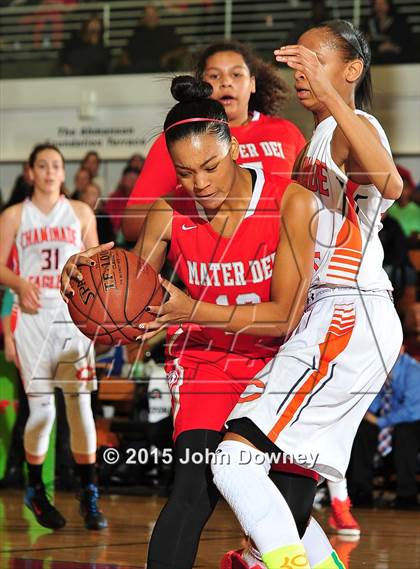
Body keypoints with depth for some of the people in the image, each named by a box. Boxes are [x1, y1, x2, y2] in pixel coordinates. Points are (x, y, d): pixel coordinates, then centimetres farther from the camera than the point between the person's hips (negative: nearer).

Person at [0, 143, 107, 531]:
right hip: (34, 316, -1)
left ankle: (89, 496, 2)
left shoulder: (81, 213, 11)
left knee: (81, 404, -5)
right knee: (42, 409, -5)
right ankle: (36, 491, 14)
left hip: (74, 314, 1)